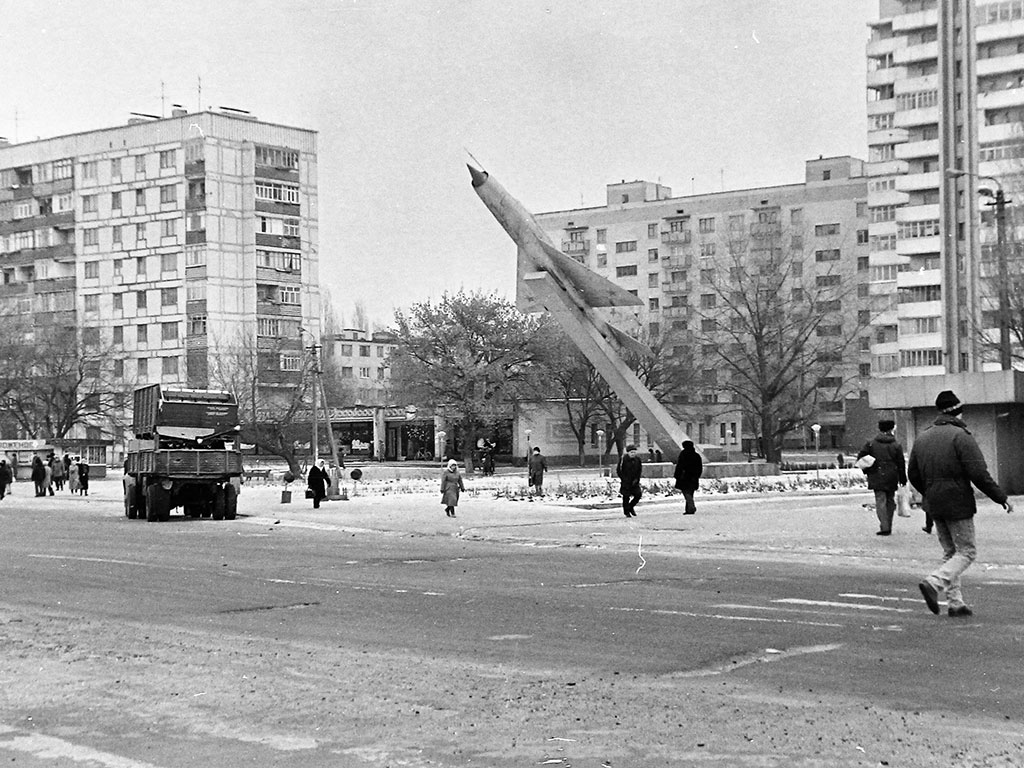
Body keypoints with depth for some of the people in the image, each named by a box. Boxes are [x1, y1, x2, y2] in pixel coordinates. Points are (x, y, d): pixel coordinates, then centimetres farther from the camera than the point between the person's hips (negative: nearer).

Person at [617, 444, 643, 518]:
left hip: (634, 481, 4)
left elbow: (640, 470, 10)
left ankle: (631, 507, 21)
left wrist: (636, 479, -2)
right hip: (625, 482, -4)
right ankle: (626, 512, 14)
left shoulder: (637, 459, 0)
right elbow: (618, 470, -8)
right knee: (626, 497, -1)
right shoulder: (623, 459, -13)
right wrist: (624, 479, -13)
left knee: (638, 494, -3)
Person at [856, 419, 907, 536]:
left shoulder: (870, 443, -1)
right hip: (891, 478, 1)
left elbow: (860, 457, -2)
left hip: (877, 478, -1)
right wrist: (902, 479, 10)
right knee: (890, 501, 15)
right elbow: (901, 464, 2)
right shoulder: (896, 446, 1)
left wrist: (867, 470, 11)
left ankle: (884, 527, -15)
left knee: (880, 501, -3)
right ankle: (888, 526, 18)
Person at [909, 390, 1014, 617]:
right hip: (958, 504, -7)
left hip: (935, 505, 7)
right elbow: (978, 473, -17)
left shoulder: (922, 438, 10)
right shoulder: (960, 436, -12)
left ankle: (955, 603, 12)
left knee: (950, 552, 15)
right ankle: (934, 583, -19)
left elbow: (913, 475, 15)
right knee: (967, 552, 0)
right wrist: (1001, 497, -8)